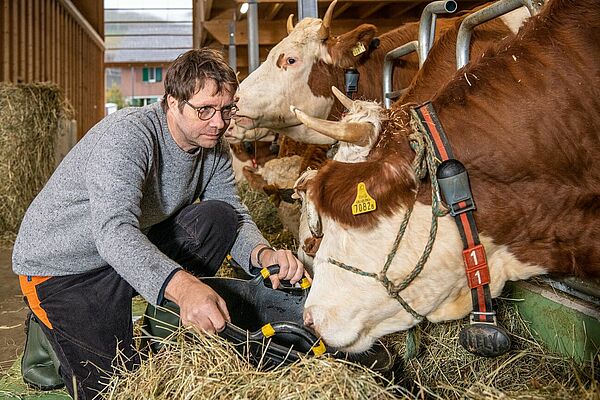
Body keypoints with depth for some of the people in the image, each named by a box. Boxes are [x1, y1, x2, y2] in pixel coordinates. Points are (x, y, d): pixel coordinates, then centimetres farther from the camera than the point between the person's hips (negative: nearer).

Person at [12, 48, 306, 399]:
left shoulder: (213, 147, -5)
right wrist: (182, 285, -60)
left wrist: (263, 254, -30)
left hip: (134, 249, 7)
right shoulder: (126, 135, -30)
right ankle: (48, 330, 15)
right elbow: (113, 231, -43)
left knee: (219, 217, -14)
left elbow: (237, 216, -5)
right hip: (60, 268, -7)